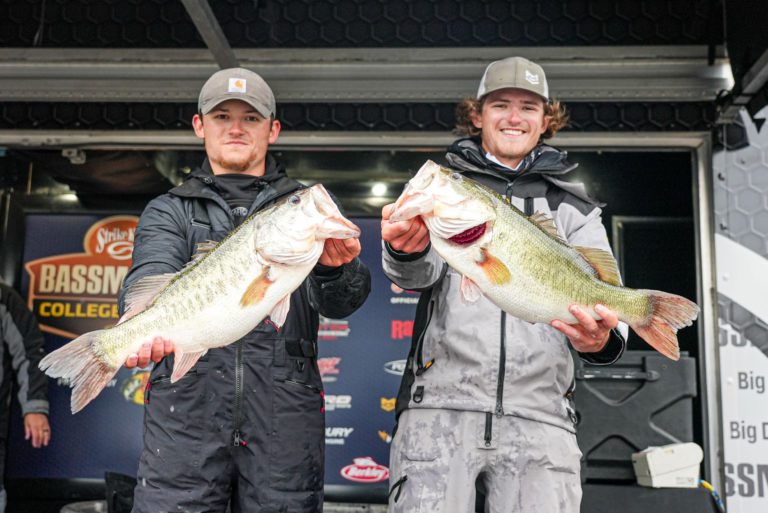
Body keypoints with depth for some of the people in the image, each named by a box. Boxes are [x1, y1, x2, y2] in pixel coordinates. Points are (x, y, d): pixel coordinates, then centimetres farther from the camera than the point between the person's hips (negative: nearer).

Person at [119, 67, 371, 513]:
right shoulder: (169, 211, 15)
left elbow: (339, 302, -1)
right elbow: (151, 278, -6)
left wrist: (336, 268, -25)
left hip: (285, 411, 1)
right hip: (188, 405, 0)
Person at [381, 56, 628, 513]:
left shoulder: (574, 208, 16)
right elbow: (418, 273, -2)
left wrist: (602, 340, -21)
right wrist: (409, 249, -27)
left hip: (540, 413, 1)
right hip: (440, 406, -1)